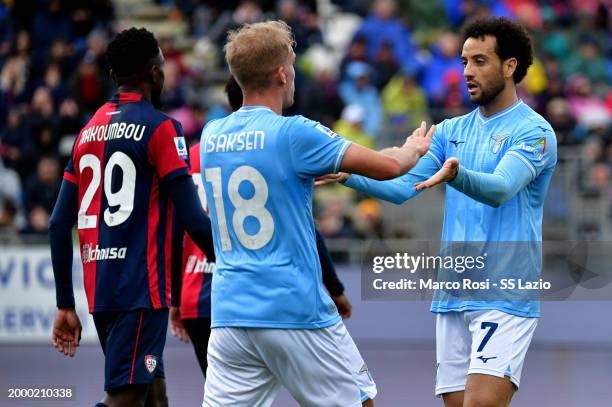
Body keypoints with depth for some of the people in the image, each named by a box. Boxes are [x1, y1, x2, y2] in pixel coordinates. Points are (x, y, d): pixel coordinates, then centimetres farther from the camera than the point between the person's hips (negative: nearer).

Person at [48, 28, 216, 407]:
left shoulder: (88, 132, 13)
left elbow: (59, 225, 12)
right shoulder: (160, 128, -7)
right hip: (141, 290, -7)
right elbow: (193, 219, -13)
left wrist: (66, 305, 16)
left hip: (100, 291, 7)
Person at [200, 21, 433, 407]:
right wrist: (414, 148, 14)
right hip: (297, 313, -5)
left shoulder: (211, 135, 7)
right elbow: (388, 166, -7)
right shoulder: (293, 133, -11)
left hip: (229, 313, 5)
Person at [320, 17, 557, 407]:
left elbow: (500, 188, -24)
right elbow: (403, 186, 6)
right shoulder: (451, 131, 14)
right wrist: (349, 174, -11)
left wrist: (456, 174, -44)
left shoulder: (534, 131, -7)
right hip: (453, 297, 7)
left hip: (504, 298, -6)